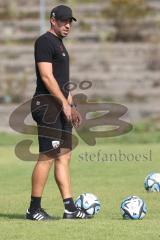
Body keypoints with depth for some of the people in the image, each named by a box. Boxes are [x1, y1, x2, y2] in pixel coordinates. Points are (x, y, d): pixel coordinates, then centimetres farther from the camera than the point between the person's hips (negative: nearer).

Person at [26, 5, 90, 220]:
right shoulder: (45, 42, -10)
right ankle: (34, 209, -5)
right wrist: (65, 103, -20)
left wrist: (72, 106, 22)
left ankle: (69, 208, 6)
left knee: (64, 156, 6)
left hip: (61, 106, 10)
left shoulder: (59, 44, 20)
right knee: (47, 156, -10)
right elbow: (47, 77, -18)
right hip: (48, 104, -10)